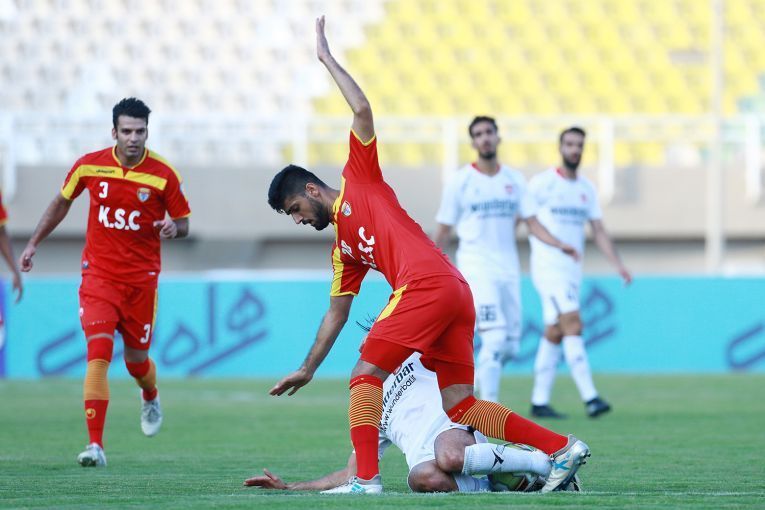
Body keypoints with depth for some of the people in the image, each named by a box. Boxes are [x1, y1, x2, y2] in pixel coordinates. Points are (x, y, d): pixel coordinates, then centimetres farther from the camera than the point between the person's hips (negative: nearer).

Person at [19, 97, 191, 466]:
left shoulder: (163, 175, -8)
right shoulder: (89, 166, -4)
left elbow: (183, 224, 3)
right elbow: (62, 202, 15)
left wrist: (173, 228, -21)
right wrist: (33, 243, 18)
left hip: (141, 279, 0)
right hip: (99, 273, 0)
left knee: (136, 359, 12)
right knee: (98, 353, -17)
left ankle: (150, 398, 51)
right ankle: (95, 445, -21)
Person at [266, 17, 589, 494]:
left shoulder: (359, 182, 11)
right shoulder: (342, 250, 29)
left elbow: (363, 110, 3)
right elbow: (337, 313, 32)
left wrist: (327, 58, 11)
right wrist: (307, 369, 32)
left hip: (425, 286, -9)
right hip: (456, 294, 9)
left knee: (366, 377, -7)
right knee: (460, 406, 2)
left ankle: (366, 479, -15)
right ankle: (562, 447, -2)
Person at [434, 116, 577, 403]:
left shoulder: (515, 180, 9)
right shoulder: (459, 182, -2)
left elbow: (531, 222, 9)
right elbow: (443, 231, 2)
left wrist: (559, 245, -7)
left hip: (508, 268, 5)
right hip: (476, 268, -5)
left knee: (510, 346, 5)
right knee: (495, 338, -19)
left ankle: (471, 381, 30)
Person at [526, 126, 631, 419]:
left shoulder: (587, 189, 13)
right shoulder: (542, 183, -5)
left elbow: (599, 231, 12)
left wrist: (618, 264, 2)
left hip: (573, 269, 7)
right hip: (548, 266, -7)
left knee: (555, 334, 8)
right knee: (572, 325, -17)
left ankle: (539, 401, 13)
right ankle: (589, 397, -23)